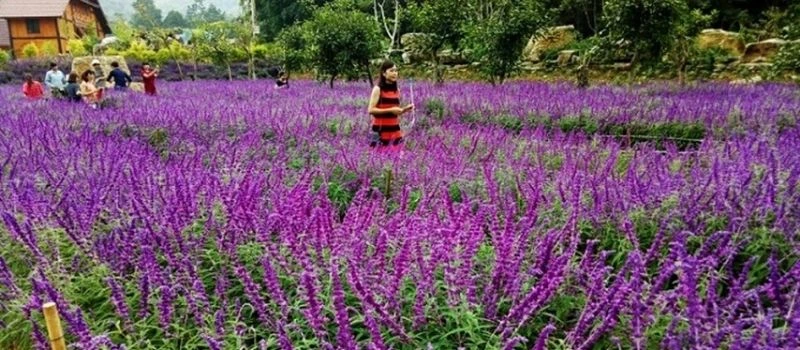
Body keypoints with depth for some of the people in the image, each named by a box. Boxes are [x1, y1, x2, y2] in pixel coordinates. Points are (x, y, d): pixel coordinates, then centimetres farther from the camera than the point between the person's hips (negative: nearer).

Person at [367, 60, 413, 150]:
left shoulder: (396, 90, 11)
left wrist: (405, 109, 1)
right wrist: (390, 110, -18)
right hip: (381, 129, -6)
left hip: (395, 129, 6)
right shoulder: (378, 89, -7)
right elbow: (371, 110, -14)